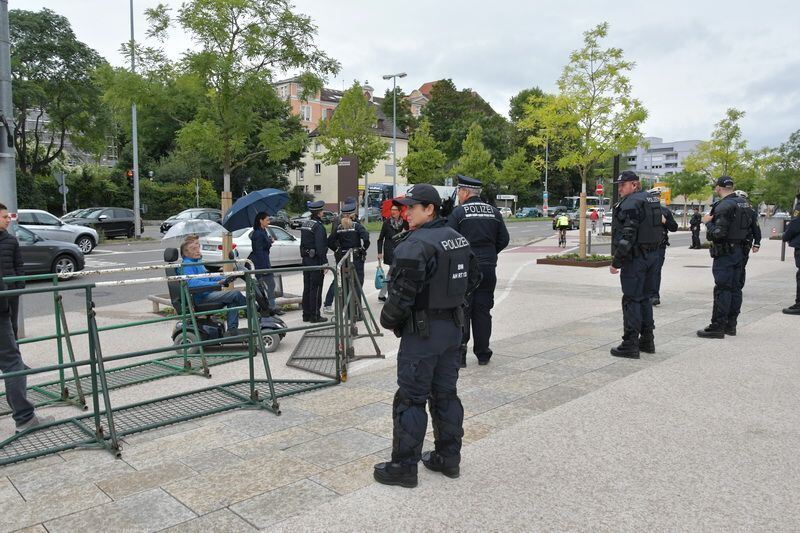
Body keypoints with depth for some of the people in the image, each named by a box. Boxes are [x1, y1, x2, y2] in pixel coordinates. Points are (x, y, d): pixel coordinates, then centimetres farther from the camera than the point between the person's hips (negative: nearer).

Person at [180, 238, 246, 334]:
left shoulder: (197, 262, 19)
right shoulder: (187, 265, -11)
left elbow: (207, 276, 28)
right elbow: (192, 282, -27)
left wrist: (225, 279, 12)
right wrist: (215, 284, -30)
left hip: (209, 294, 10)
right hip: (201, 298, -10)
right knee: (235, 294, -17)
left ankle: (232, 330, -4)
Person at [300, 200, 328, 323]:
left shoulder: (305, 224, 10)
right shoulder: (318, 226, -16)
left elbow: (303, 243, 14)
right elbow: (320, 246, -21)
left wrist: (304, 256, 18)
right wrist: (324, 263, -18)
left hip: (306, 259, 8)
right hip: (316, 260, -8)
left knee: (307, 287, 13)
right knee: (316, 288, -1)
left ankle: (306, 314, 20)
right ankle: (314, 316, 3)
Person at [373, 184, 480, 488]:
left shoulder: (415, 245, -20)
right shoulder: (458, 239, 9)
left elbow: (403, 293, -22)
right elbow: (473, 278, 19)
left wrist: (388, 319, -5)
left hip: (422, 331, -9)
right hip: (453, 327, 9)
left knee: (411, 398, 1)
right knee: (446, 394, 16)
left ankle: (404, 466, 11)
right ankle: (448, 458, 27)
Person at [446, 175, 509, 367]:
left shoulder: (458, 212, -8)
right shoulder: (494, 212, 7)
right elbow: (504, 240, 9)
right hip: (488, 269, 4)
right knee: (483, 311, 11)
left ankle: (459, 354, 2)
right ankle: (483, 354, 17)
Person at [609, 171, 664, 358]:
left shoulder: (631, 203, -15)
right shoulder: (653, 201, 16)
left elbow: (627, 236, -22)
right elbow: (660, 227, 19)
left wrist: (616, 262, -18)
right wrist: (653, 252, 20)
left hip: (635, 257, -10)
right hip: (653, 255, 10)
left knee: (632, 300, -6)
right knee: (645, 298, 16)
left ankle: (630, 345, -3)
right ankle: (647, 341, 23)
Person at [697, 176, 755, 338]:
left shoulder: (724, 206, -18)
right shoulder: (744, 203, 11)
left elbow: (717, 234, -23)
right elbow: (749, 226, 17)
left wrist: (708, 222, -8)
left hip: (725, 253, -9)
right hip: (739, 251, 9)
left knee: (722, 289, -7)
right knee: (735, 288, 12)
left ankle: (717, 327, -5)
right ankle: (731, 325, 20)